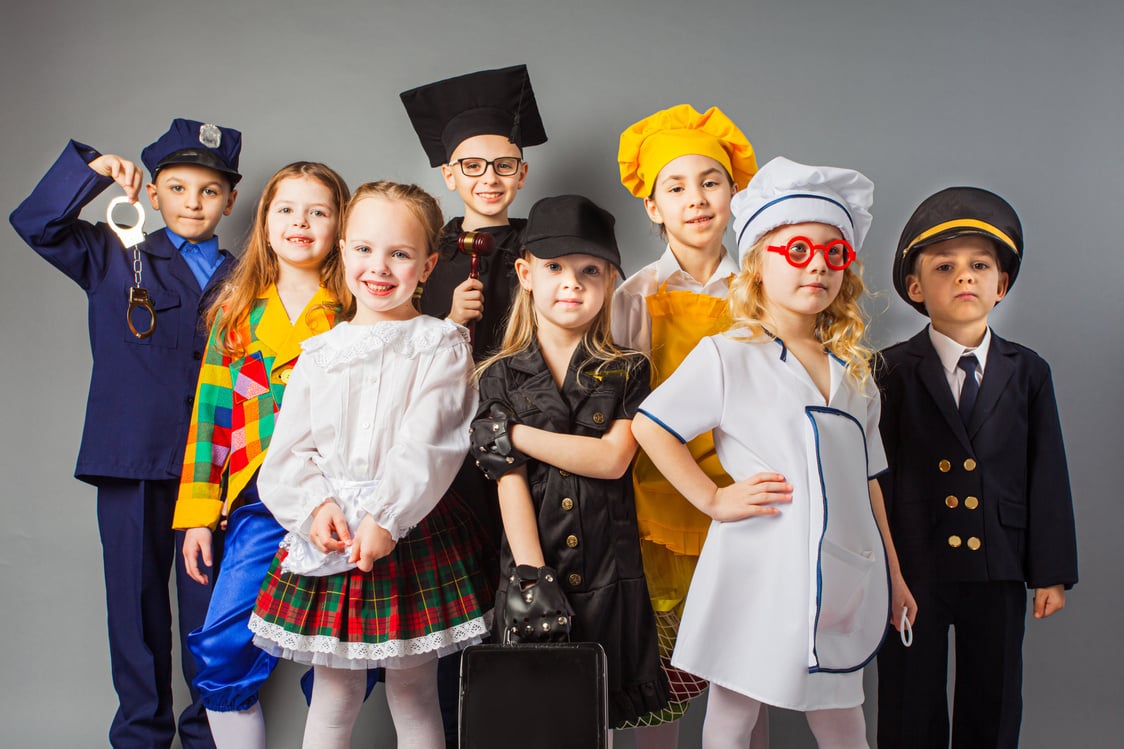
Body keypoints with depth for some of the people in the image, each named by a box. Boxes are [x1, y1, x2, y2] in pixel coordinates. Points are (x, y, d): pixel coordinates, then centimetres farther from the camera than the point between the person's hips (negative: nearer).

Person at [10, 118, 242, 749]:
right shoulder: (116, 260, 8)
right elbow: (35, 223, -1)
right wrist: (91, 171, -12)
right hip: (132, 461, 0)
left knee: (210, 602, 6)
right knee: (136, 598, 9)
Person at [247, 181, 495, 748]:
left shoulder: (441, 345, -1)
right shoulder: (320, 352, 10)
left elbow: (429, 444, -13)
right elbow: (290, 446, 6)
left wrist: (386, 518, -23)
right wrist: (317, 505, -13)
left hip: (413, 530, -3)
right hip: (326, 533, 3)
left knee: (413, 695, 7)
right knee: (334, 693, 11)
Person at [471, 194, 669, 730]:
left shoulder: (627, 372, 4)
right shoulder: (502, 375, 3)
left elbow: (613, 459, -10)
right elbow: (510, 482, -5)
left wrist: (515, 434, -12)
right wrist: (532, 578, -14)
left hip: (609, 571, 0)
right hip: (532, 567, 0)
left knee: (601, 718, 7)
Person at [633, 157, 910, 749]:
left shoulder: (854, 370, 12)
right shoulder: (727, 357, -6)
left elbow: (867, 478, 17)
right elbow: (649, 426, -6)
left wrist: (892, 569, 19)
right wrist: (712, 498, -10)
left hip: (841, 577, 5)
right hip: (758, 573, -5)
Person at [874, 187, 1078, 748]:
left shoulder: (1028, 373, 3)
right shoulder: (891, 372, -4)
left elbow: (1047, 476, 3)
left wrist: (1052, 572, 2)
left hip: (999, 570, 2)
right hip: (912, 569, -2)